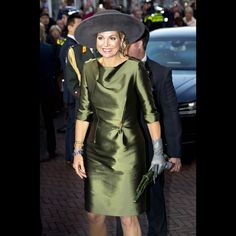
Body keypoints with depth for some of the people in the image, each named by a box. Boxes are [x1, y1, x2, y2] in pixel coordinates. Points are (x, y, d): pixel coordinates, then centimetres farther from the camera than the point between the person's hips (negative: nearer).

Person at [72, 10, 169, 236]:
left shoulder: (134, 68, -10)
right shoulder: (90, 68, 2)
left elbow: (150, 111, -6)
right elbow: (83, 112, 7)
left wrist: (158, 151, -7)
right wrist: (78, 150, 3)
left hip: (127, 149, -4)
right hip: (97, 149, 4)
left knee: (128, 218, 2)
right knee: (94, 215, 7)